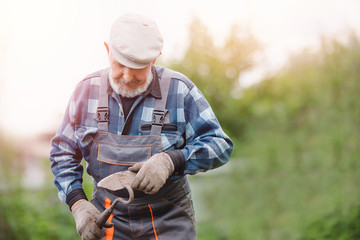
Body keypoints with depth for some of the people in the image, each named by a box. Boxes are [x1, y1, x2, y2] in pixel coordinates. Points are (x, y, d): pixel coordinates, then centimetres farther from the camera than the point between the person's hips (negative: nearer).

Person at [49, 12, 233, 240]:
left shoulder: (179, 90, -8)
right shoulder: (88, 90, 0)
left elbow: (220, 144, -7)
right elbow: (62, 153, 9)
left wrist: (170, 161, -23)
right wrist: (78, 204, -5)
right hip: (108, 219, 2)